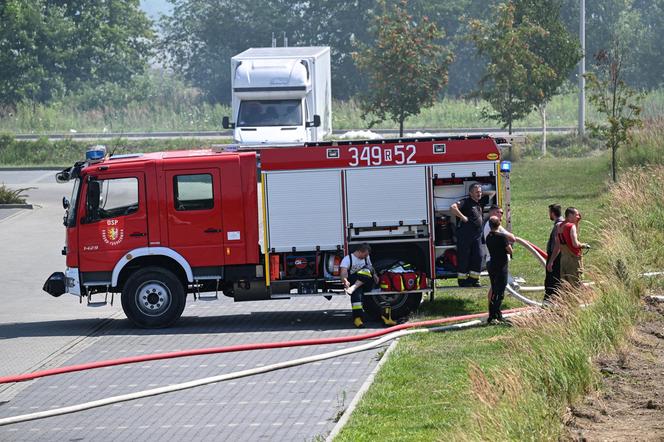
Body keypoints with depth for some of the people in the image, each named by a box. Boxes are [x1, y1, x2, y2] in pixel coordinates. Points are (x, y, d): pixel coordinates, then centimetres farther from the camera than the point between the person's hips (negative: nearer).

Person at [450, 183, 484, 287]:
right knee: (464, 258, -1)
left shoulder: (479, 204, 15)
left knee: (478, 257, 5)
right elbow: (453, 207, -25)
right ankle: (462, 280, 6)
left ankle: (474, 279, 13)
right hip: (465, 235, -8)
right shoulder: (466, 202, -10)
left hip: (477, 235, 8)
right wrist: (462, 217, -22)